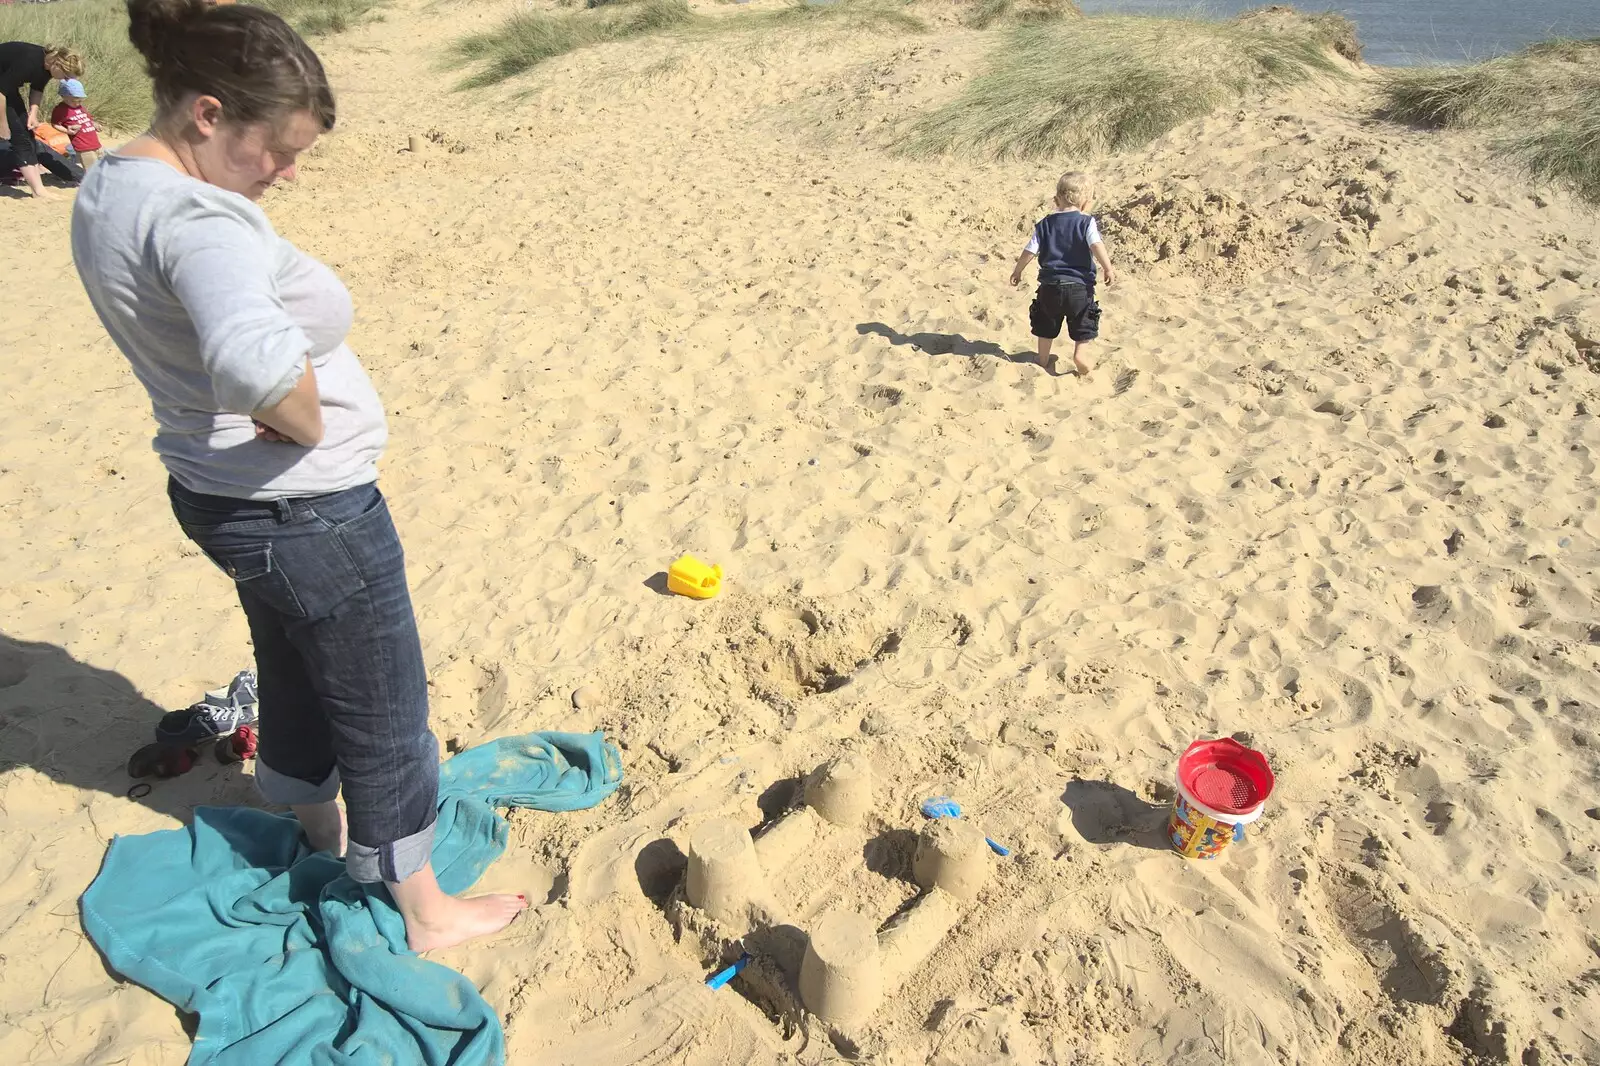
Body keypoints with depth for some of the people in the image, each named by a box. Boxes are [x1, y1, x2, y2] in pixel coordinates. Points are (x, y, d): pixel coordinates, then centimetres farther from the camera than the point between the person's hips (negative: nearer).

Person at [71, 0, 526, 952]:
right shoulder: (195, 217, -29)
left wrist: (291, 414, 1)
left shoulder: (108, 187, 3)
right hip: (309, 513, -10)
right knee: (384, 717, 8)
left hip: (219, 495, 10)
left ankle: (325, 836, 54)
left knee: (296, 677, 29)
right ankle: (427, 913, 29)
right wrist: (311, 424, -28)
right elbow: (257, 362, -49)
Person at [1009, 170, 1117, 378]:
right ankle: (1079, 353, -6)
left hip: (1050, 284, 3)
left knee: (1046, 324, 20)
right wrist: (1108, 268, -20)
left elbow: (1030, 250, 3)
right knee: (1084, 324, 12)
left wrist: (1017, 271, 14)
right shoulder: (1087, 222, -5)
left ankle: (1044, 358, 25)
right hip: (1079, 285, -3)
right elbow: (1096, 246, -20)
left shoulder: (1045, 223, 5)